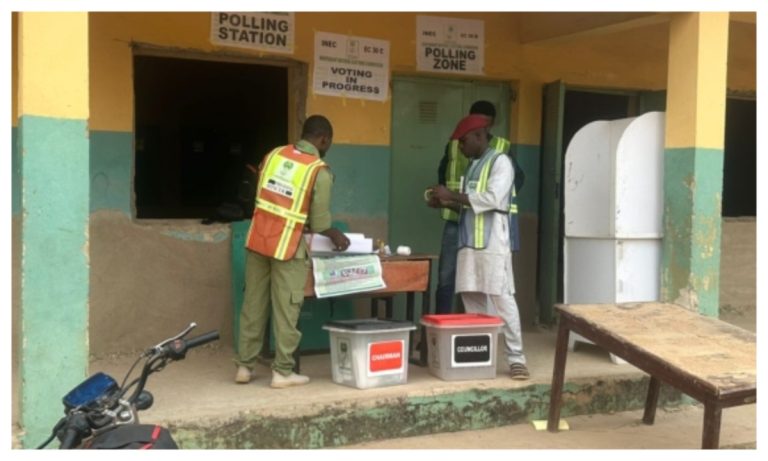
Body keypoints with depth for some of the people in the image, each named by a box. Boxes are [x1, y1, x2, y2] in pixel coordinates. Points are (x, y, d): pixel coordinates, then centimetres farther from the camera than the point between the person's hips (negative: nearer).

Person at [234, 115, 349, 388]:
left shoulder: (273, 155, 7)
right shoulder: (319, 172, -9)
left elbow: (262, 198, 12)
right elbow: (320, 222, -8)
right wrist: (336, 236, 13)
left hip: (258, 238, 5)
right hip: (287, 245, -5)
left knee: (253, 304, 12)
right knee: (285, 310, 4)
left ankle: (244, 366, 19)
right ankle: (283, 372, 10)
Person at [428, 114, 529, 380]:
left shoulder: (500, 162, -4)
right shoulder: (473, 165, 20)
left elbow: (492, 199, -18)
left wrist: (452, 194, -15)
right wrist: (448, 203, 6)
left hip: (493, 244, -8)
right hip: (469, 243, 8)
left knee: (502, 300, -7)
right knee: (472, 301, 7)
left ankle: (516, 359, -3)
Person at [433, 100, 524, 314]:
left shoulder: (503, 148, 3)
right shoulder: (453, 145, 7)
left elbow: (518, 178, 12)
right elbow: (442, 175, 20)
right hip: (456, 221, 1)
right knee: (446, 277, 0)